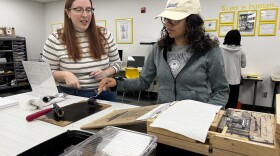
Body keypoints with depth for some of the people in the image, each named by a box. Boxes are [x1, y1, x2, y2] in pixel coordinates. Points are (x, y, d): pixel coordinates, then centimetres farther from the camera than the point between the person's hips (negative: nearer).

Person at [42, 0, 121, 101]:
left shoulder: (104, 34, 2)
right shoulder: (55, 39, -5)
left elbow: (116, 62, 10)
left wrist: (105, 73, -11)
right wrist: (65, 75, -20)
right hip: (72, 96, -2)